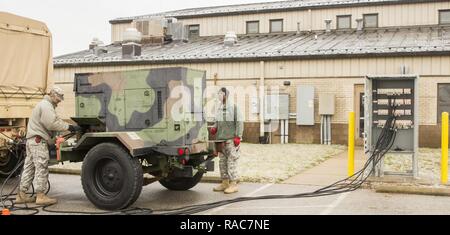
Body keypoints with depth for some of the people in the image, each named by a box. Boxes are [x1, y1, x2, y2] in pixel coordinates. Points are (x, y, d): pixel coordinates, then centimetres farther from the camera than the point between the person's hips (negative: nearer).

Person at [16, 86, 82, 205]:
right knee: (42, 168, -8)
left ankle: (21, 195, 16)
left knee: (29, 167, 12)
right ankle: (40, 196, -5)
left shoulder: (46, 105, 23)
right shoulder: (46, 105, -12)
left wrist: (69, 127, 4)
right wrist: (69, 127, -20)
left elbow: (56, 120, 16)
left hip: (32, 139, 11)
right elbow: (52, 123, -23)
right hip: (39, 140, -11)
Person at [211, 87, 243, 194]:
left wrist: (238, 137, -12)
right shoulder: (219, 109, 14)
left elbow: (239, 123, -7)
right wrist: (214, 128, 4)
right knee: (222, 162, 9)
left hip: (231, 140, -7)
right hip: (221, 139, 7)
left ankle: (233, 184, -3)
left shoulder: (234, 107, -3)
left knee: (231, 161, -7)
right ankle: (225, 183, 18)